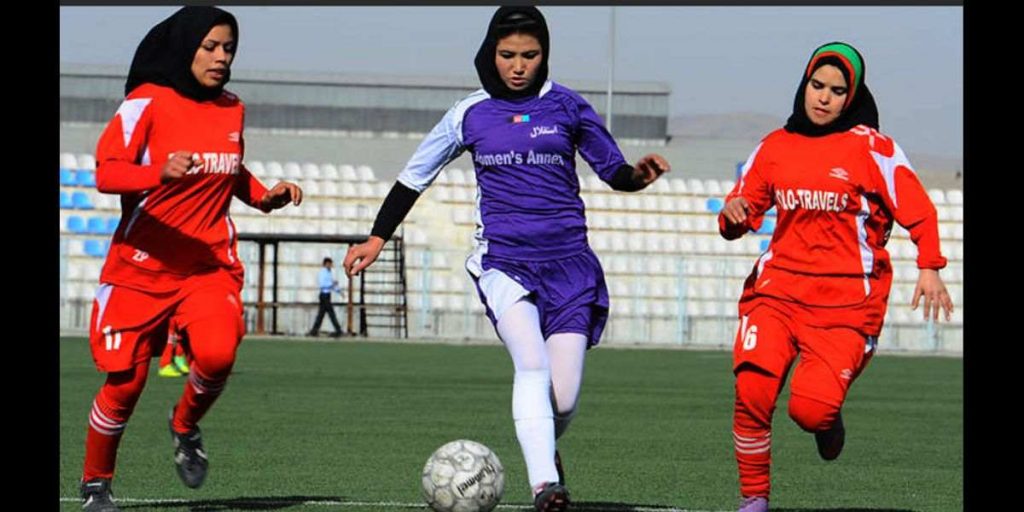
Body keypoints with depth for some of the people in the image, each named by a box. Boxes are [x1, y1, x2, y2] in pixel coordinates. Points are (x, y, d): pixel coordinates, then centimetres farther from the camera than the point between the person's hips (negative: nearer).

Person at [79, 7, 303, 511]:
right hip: (140, 267, -3)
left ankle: (186, 426, 7)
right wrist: (161, 173, -34)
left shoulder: (231, 110, 9)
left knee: (217, 355, -24)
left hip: (209, 266, 3)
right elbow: (106, 172, -17)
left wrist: (266, 196, 6)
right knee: (125, 382, -1)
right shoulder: (148, 102, -8)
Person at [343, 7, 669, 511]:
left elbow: (614, 172, 12)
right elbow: (415, 176, 17)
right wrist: (377, 238, 14)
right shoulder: (470, 115, 7)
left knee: (563, 399, -6)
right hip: (503, 262, -1)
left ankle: (544, 447, 29)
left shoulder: (567, 107, 6)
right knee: (533, 364, -27)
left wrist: (639, 174, -11)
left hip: (567, 262, 1)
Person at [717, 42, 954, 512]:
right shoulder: (775, 146, 11)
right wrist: (734, 215, -8)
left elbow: (918, 210, -3)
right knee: (751, 390, -17)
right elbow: (741, 214, 15)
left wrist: (929, 268, -16)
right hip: (779, 286, 3)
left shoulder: (871, 147, -1)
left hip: (847, 297, -3)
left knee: (811, 409, -17)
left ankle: (828, 420, 21)